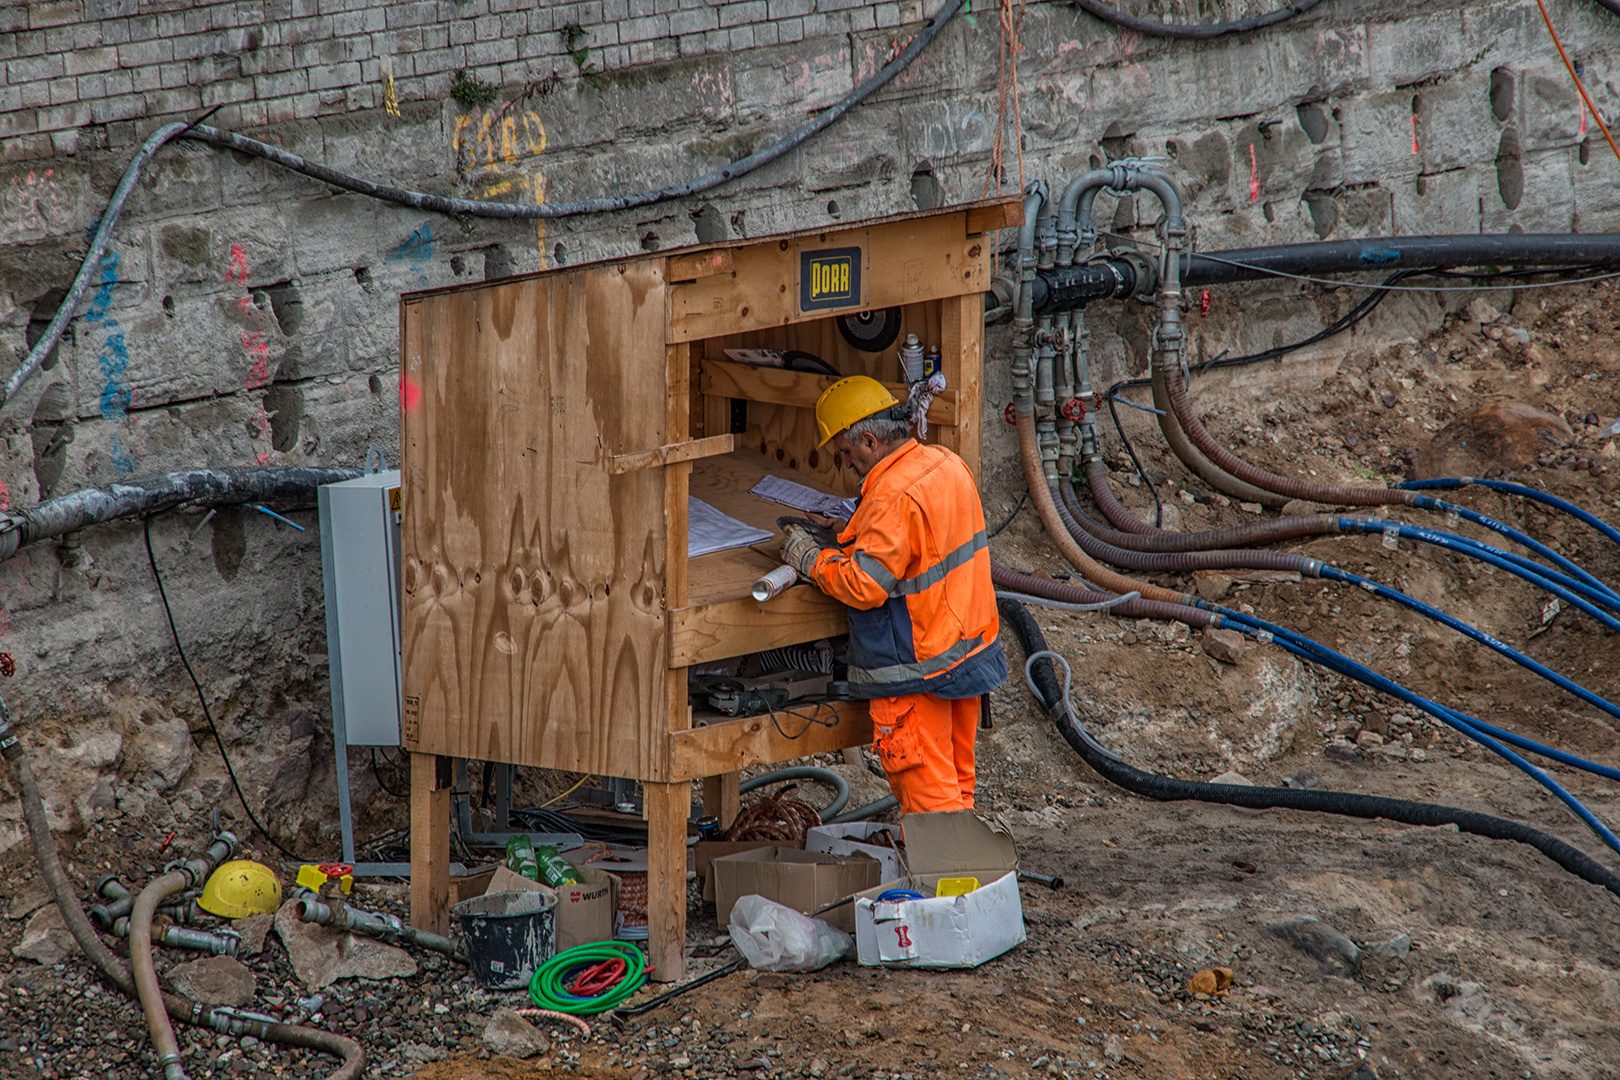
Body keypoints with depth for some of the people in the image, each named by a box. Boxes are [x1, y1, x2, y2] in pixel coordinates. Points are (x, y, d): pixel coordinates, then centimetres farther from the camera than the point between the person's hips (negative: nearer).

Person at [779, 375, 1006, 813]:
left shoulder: (894, 497, -24)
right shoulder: (948, 465, 4)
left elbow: (863, 586, -23)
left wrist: (810, 556, -8)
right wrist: (834, 541, 10)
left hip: (918, 669, -9)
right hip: (969, 650, 9)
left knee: (923, 784, -1)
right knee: (956, 775, 18)